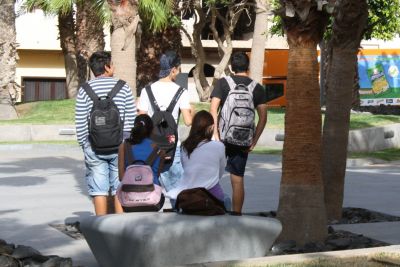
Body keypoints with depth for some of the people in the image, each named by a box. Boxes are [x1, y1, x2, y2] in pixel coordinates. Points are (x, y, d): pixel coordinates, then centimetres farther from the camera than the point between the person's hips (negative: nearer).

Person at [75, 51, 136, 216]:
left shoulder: (85, 90, -1)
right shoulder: (123, 87, 0)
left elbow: (80, 122, -2)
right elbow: (132, 117, 0)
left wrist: (83, 144, 9)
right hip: (120, 146, 0)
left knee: (99, 190, 3)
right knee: (120, 189, 6)